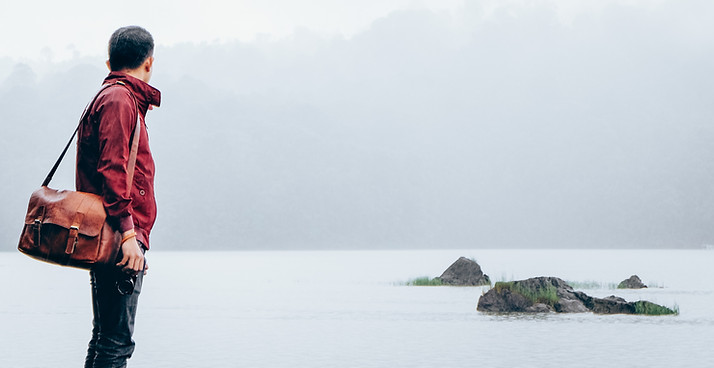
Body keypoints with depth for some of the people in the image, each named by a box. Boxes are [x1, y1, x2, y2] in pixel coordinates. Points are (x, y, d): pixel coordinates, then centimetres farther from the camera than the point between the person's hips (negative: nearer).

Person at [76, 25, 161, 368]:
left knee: (107, 337, 13)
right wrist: (127, 232, -23)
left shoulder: (110, 97, 23)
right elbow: (111, 169, -18)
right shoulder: (119, 99, -8)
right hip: (120, 241, -11)